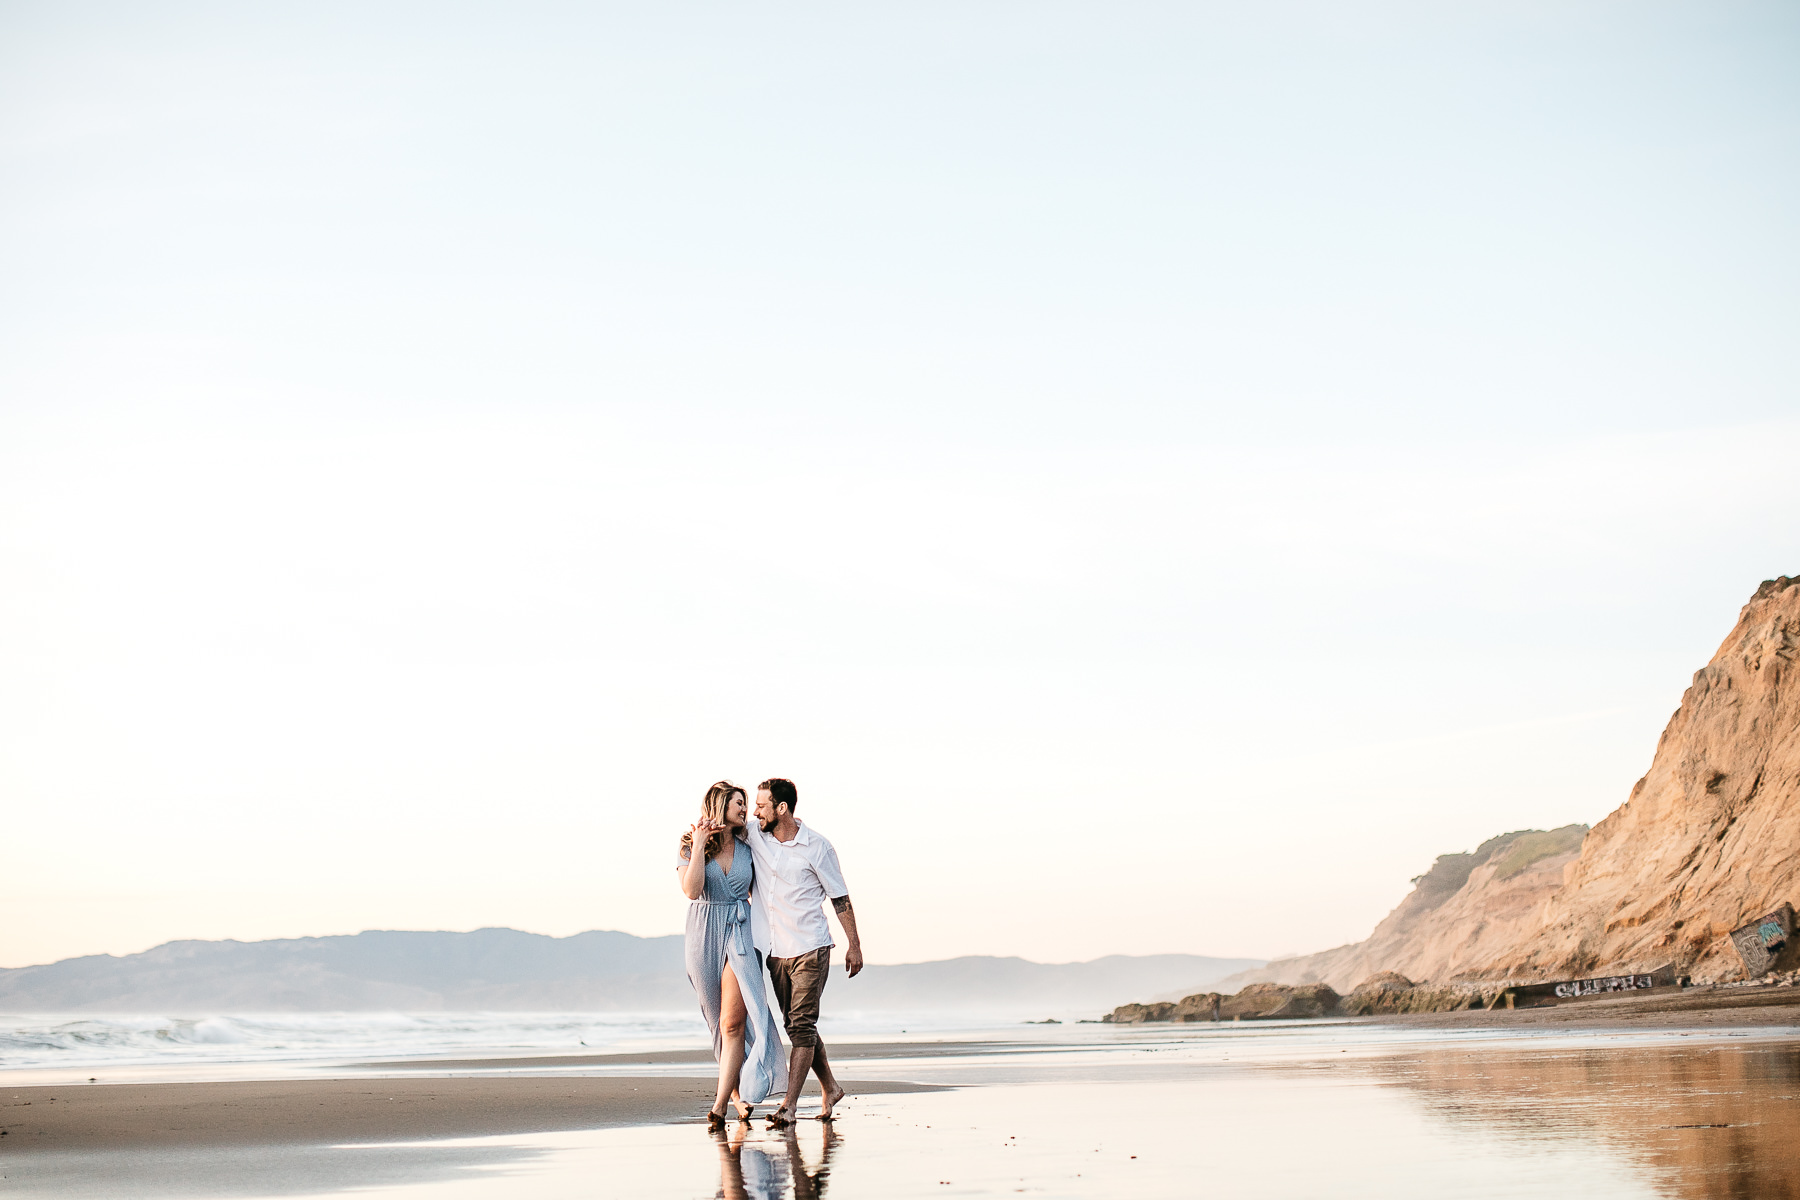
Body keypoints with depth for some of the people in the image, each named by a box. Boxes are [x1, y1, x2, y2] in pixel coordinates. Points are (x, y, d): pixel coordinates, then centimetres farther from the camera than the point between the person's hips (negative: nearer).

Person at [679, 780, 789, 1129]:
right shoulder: (691, 845, 0)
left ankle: (720, 1104, -16)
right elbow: (691, 890, -15)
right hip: (704, 938, 0)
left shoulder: (748, 847, 8)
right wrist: (699, 846, -16)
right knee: (720, 1020, 10)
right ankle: (738, 1091, 27)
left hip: (740, 932, 0)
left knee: (734, 1020, -14)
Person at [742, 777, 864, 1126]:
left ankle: (790, 1105, -9)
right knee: (796, 1025, 11)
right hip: (776, 951, 5)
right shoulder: (754, 833, 1)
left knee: (802, 1024, -9)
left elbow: (840, 897, -2)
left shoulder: (816, 846, -9)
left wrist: (854, 945, -1)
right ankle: (830, 1088, 25)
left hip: (810, 949, -5)